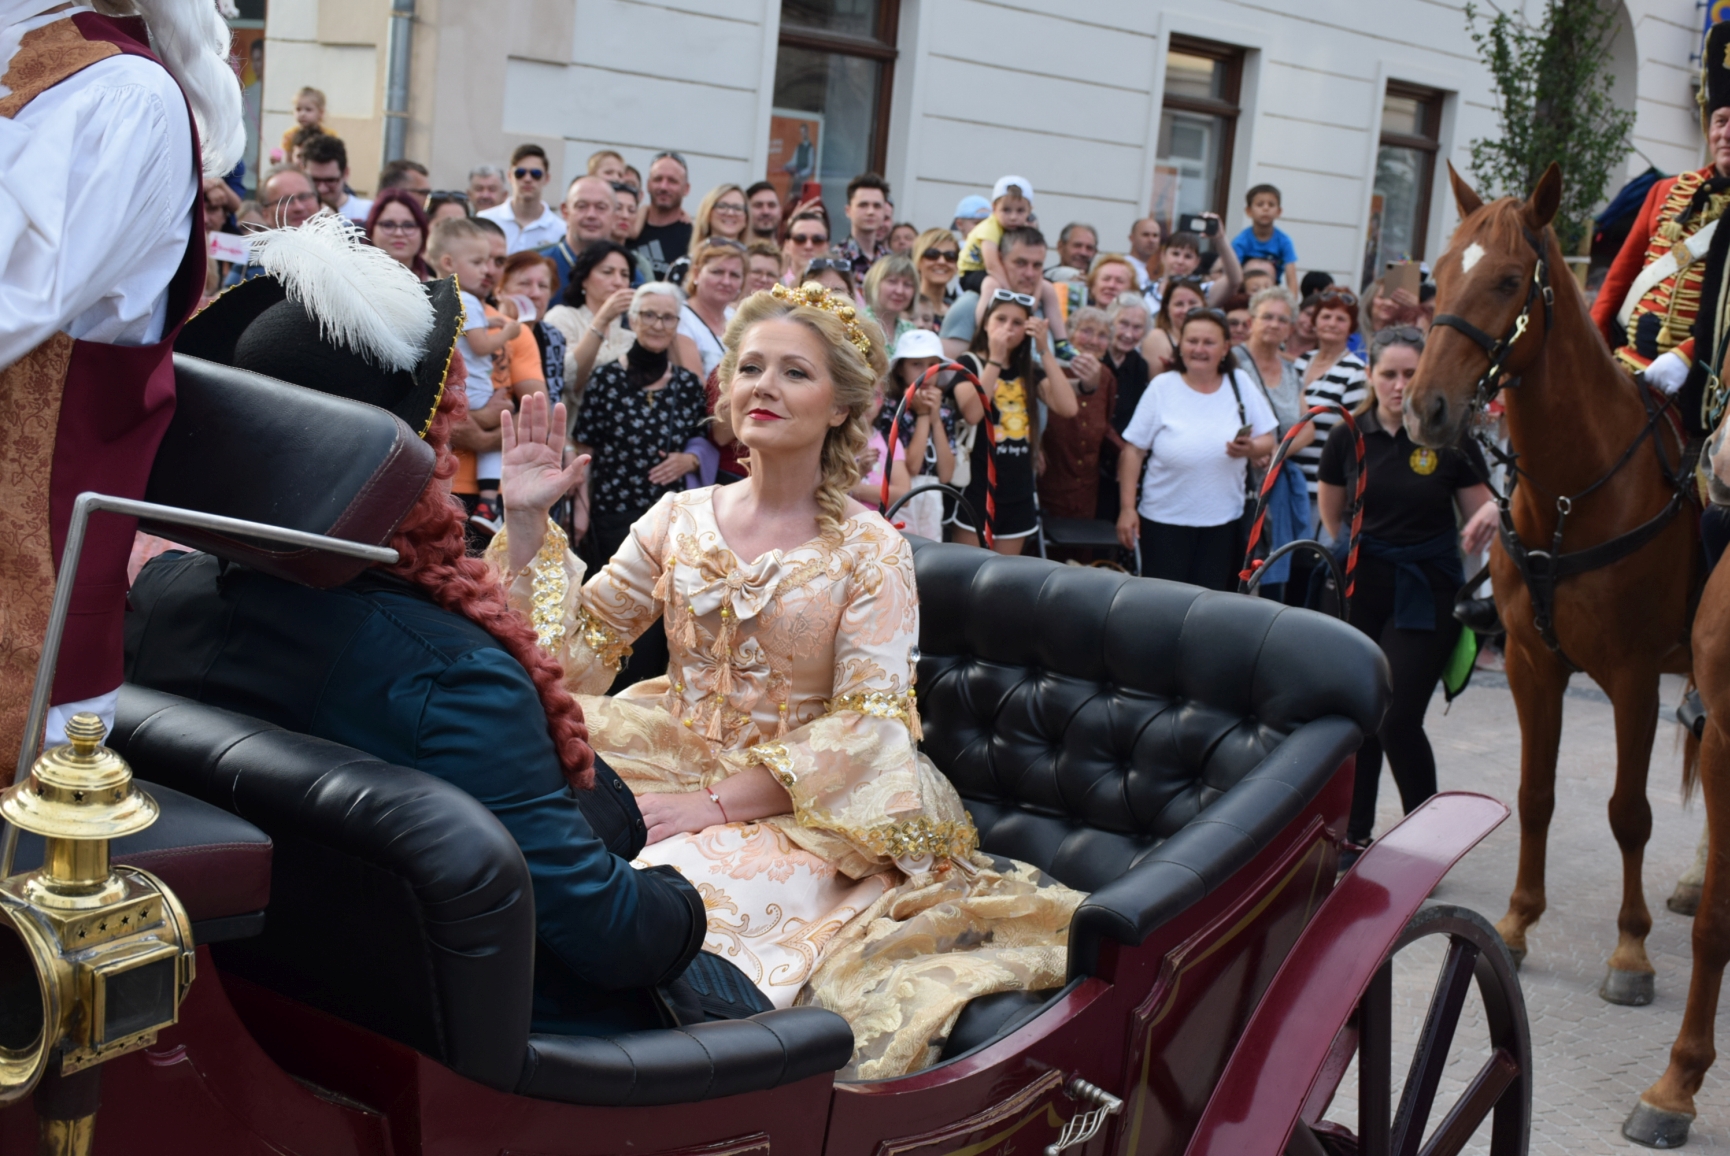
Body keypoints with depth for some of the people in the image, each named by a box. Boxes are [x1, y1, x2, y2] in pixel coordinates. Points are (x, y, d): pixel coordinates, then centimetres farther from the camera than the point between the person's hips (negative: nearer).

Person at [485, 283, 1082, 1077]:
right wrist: (528, 524, -7)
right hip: (670, 769, 4)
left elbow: (864, 727, -10)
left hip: (802, 811, -4)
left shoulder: (870, 551, -3)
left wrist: (715, 804, -17)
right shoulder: (681, 519, 8)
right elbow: (573, 649, 5)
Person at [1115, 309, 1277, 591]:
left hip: (1224, 521, 2)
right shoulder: (1162, 387, -3)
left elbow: (1268, 441, 6)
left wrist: (1250, 448, -18)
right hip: (1164, 520, -2)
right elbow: (1133, 450, -3)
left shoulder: (1242, 387, 4)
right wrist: (1127, 508, -8)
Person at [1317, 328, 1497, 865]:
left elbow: (1478, 518, 0)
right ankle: (1354, 835, 24)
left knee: (1397, 719, -10)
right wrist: (1349, 557, 9)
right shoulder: (1348, 438, 1)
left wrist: (1490, 516, -20)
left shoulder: (1451, 440, -6)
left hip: (1427, 593, -3)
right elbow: (1331, 518, 15)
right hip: (1362, 589, 3)